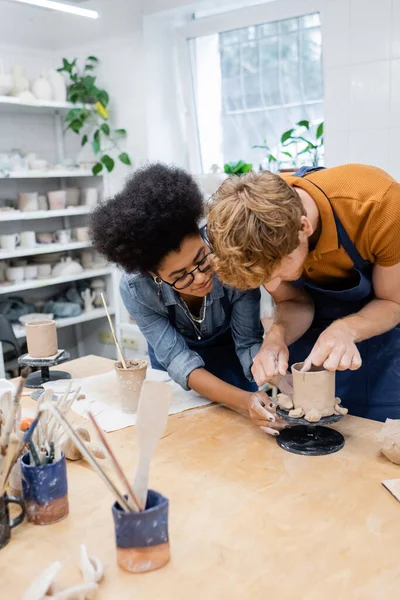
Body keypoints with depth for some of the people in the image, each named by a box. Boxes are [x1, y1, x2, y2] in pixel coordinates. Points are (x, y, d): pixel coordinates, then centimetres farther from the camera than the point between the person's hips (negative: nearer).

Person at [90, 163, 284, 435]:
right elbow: (178, 360, -38)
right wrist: (244, 400, -54)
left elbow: (248, 342, -30)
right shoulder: (136, 290, -37)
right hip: (173, 353, 1)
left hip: (228, 349, 0)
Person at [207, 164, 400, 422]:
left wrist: (345, 330, -39)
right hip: (315, 322, 2)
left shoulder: (379, 205, -37)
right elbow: (293, 301, -11)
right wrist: (277, 337, -33)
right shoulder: (256, 238, -27)